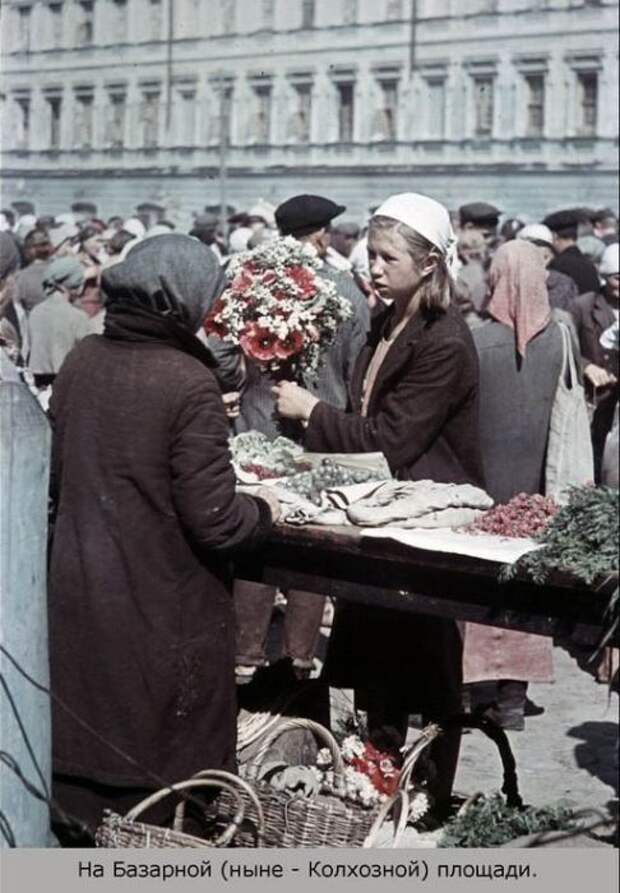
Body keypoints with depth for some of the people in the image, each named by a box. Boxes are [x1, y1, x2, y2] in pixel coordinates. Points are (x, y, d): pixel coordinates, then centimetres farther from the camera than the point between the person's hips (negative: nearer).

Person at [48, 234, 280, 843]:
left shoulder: (81, 361, -2)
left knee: (85, 749, 18)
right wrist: (263, 511, -1)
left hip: (79, 601, 6)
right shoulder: (189, 383, -20)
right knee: (170, 768, 12)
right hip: (160, 613, -6)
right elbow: (214, 520, -20)